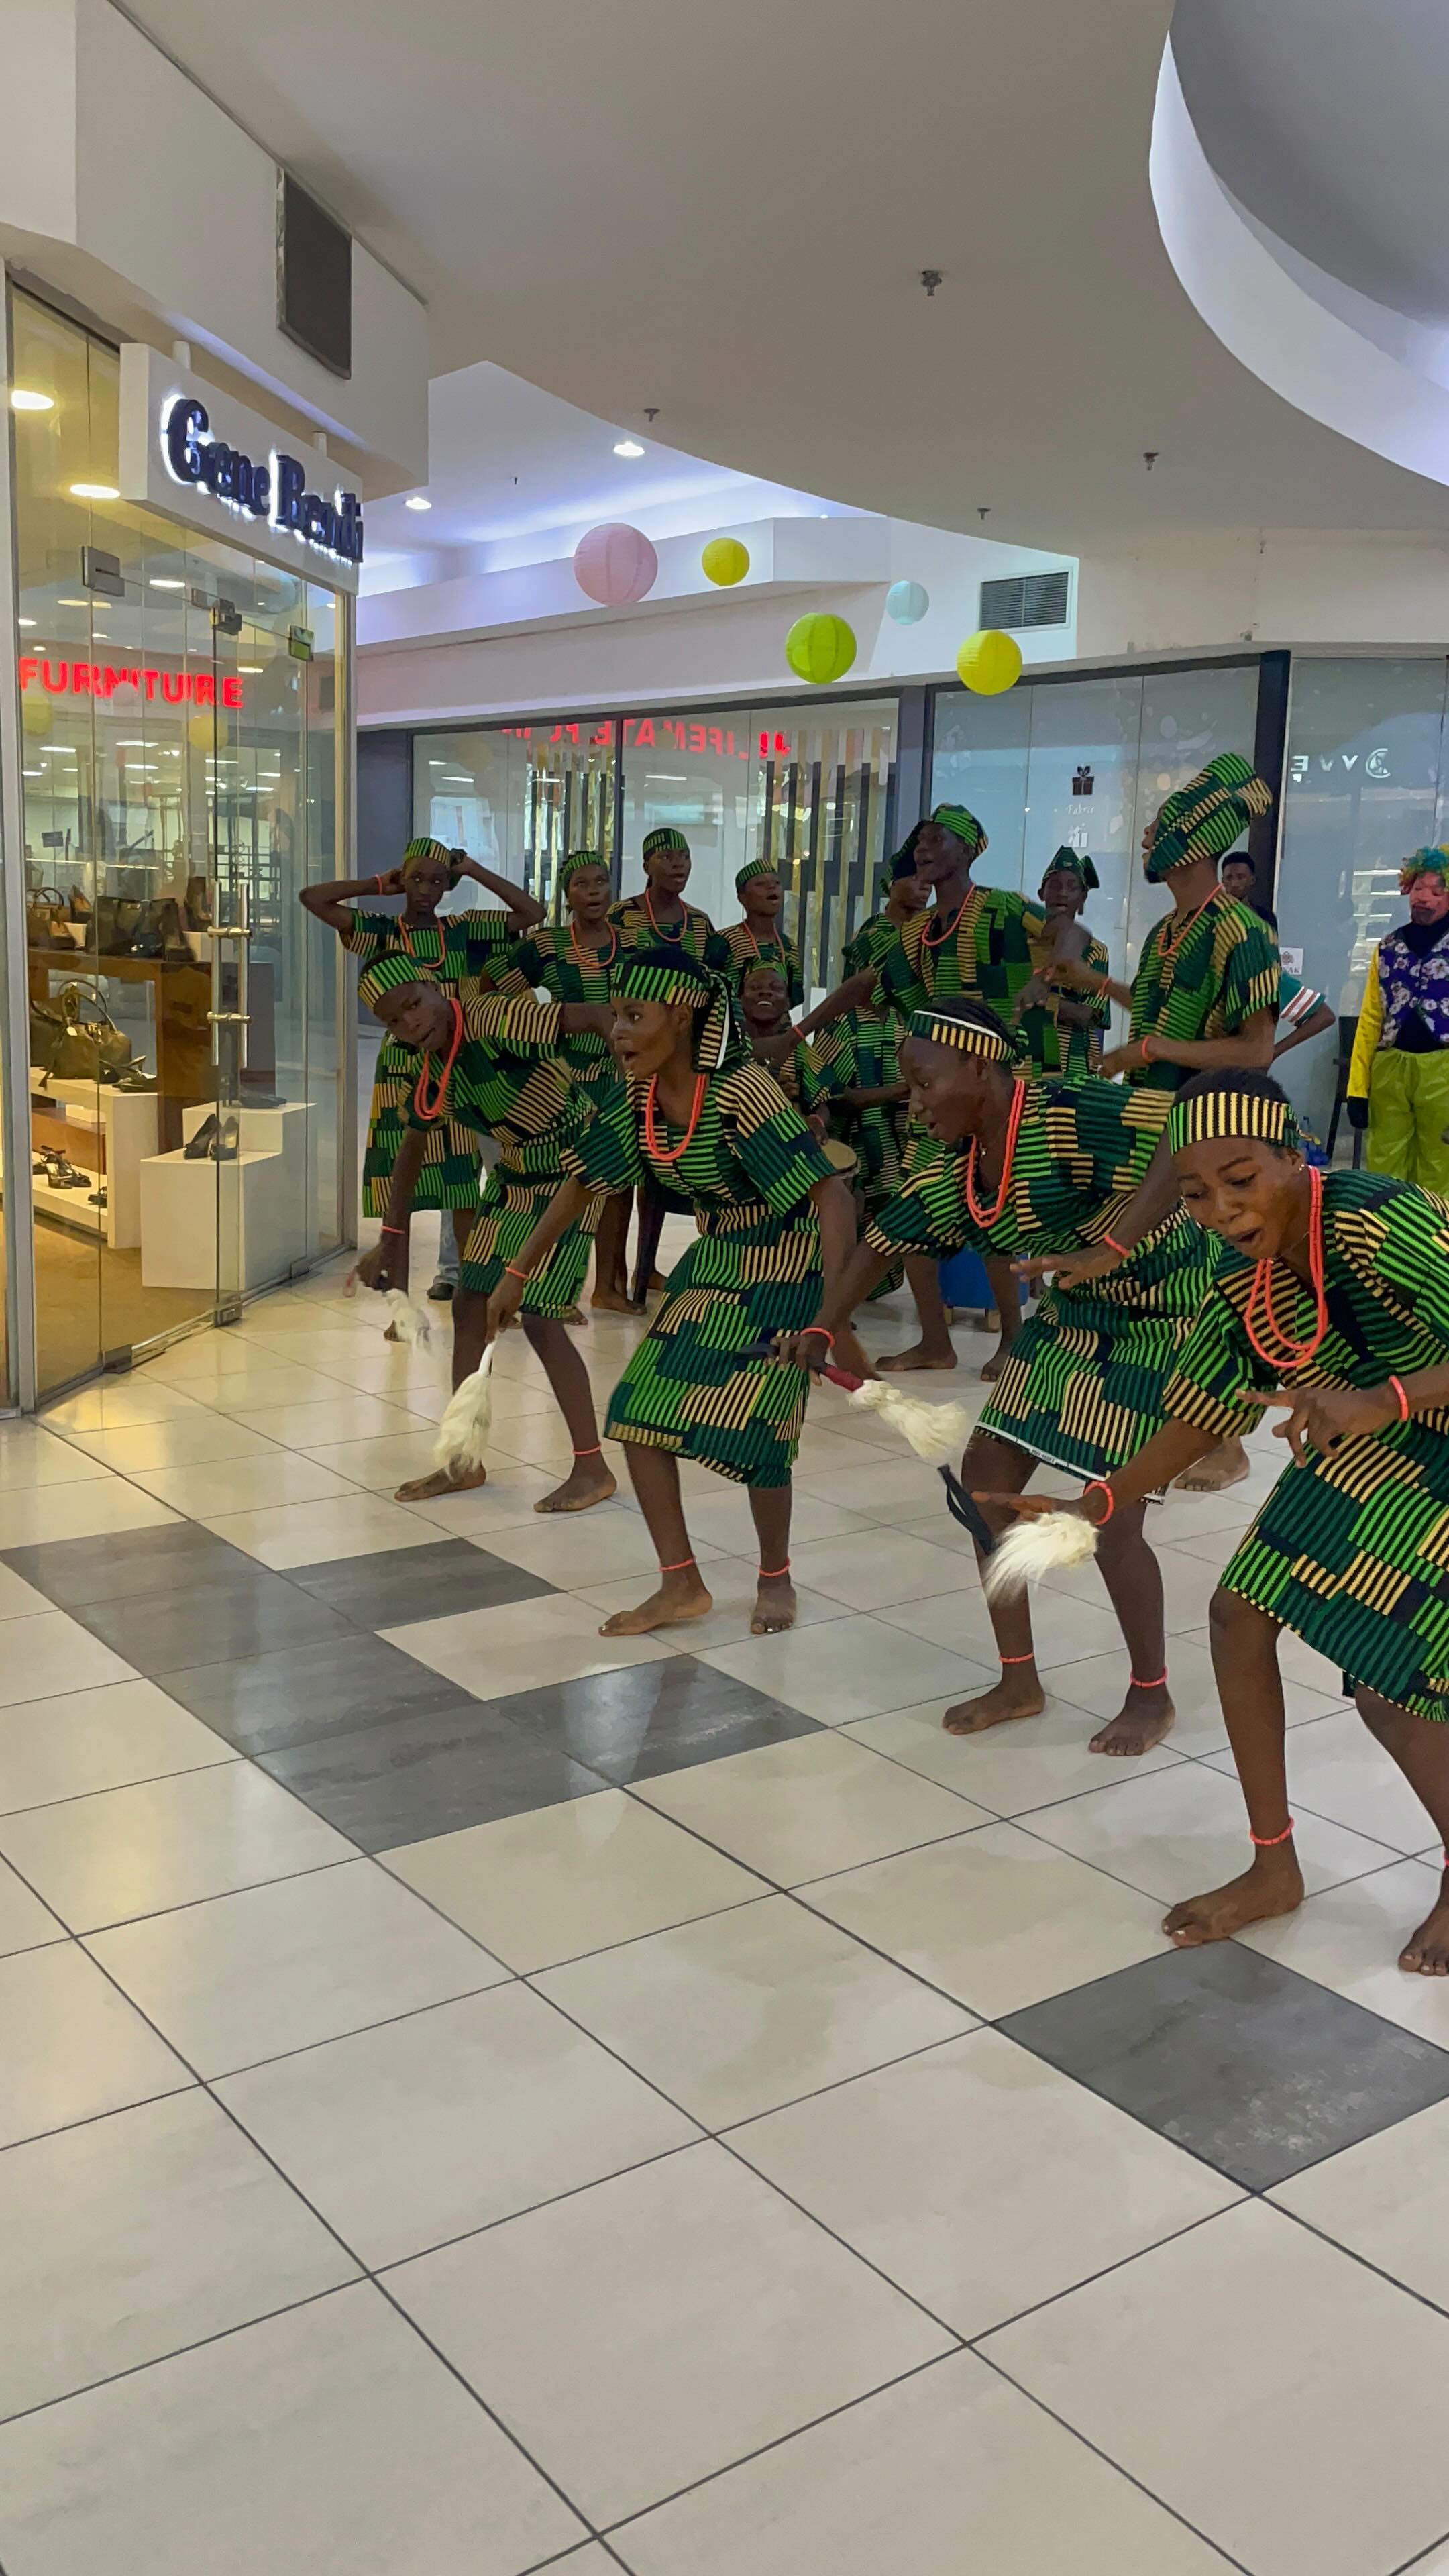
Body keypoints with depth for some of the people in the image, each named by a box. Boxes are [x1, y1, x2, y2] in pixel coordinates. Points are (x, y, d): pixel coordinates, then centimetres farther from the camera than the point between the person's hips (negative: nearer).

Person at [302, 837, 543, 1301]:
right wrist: (380, 885, -1)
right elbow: (312, 898, -7)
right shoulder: (382, 931, 0)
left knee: (463, 1183, 5)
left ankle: (461, 1278, 16)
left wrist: (475, 872, 1)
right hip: (401, 1071, -1)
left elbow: (533, 912, 4)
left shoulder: (463, 930, 5)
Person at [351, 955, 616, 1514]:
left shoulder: (492, 1020, -28)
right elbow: (412, 1147, 12)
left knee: (538, 1318, -10)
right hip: (513, 1177, 8)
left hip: (571, 1175, -8)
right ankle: (465, 1461, 22)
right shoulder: (427, 1068, -3)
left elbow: (594, 1015, -40)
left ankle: (593, 1469, 4)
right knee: (469, 1306, 9)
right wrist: (392, 1239, 11)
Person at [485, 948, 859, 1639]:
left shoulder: (740, 1093, -29)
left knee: (752, 1428, -6)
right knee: (638, 1411, 1)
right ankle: (682, 1586, 14)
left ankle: (775, 1580, 22)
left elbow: (832, 1196, -31)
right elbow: (580, 1186, 6)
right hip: (711, 1263, 7)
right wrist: (517, 1274, 9)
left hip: (784, 1270, -7)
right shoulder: (636, 1097, -8)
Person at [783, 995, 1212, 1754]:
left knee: (1110, 1514, -7)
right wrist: (822, 1330, 11)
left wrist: (1112, 1243, -47)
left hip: (1156, 1316, -8)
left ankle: (1151, 1695, 19)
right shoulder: (955, 1157, -4)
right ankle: (1019, 1682, 22)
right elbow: (888, 1236, 9)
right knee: (987, 1475, 6)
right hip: (1070, 1319, 8)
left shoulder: (1067, 1114, -29)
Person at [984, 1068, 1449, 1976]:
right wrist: (1094, 1508, -5)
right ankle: (1275, 1870, 19)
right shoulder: (1246, 1278, -8)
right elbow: (1201, 1413, 2)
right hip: (1364, 1456, 8)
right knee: (1241, 1611, 3)